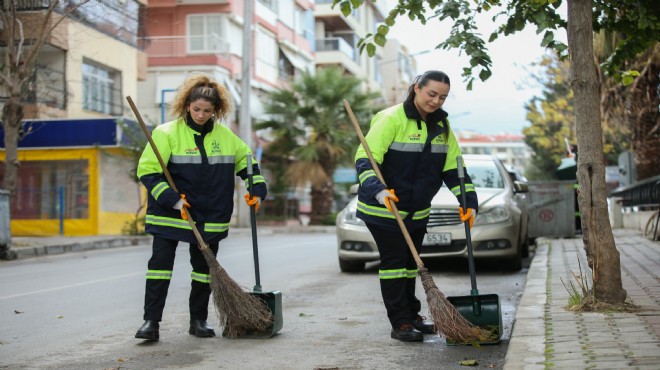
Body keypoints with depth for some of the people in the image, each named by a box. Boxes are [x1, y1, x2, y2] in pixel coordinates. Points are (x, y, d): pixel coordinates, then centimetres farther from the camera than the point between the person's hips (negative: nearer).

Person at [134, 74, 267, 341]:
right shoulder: (167, 133, -8)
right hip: (170, 215, -3)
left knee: (204, 268, 9)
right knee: (160, 264, -7)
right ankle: (151, 321, -3)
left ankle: (199, 320, 21)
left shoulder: (226, 136, 5)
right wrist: (171, 199, -20)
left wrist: (257, 189, 6)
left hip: (210, 216, 4)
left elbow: (247, 161, 19)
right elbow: (147, 170, -11)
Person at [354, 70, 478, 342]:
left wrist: (469, 201, -3)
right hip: (383, 208, -7)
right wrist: (377, 189, -40)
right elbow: (365, 158, -24)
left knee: (410, 262, 16)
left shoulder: (442, 126, 5)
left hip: (417, 210, 7)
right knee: (394, 261, -6)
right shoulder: (391, 119, -18)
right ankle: (400, 324, -1)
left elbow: (454, 168, 7)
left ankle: (412, 316, 27)